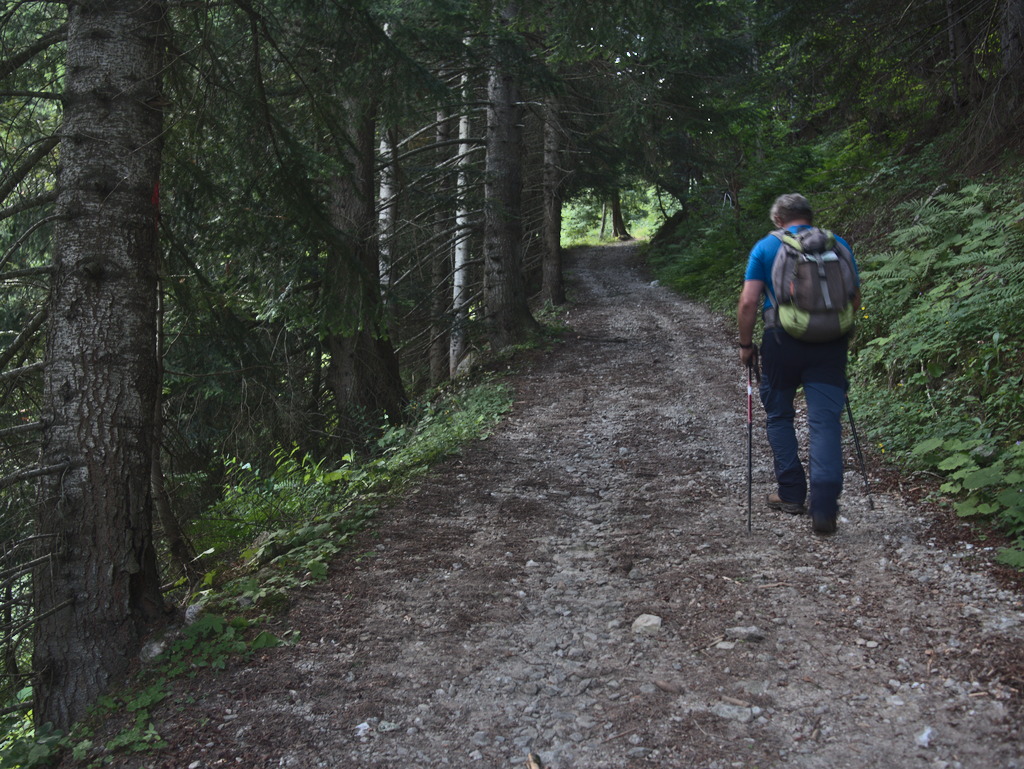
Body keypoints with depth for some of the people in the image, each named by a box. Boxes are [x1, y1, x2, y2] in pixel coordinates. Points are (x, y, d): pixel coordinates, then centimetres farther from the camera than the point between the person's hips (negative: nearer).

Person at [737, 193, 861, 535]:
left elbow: (748, 303, -6)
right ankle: (823, 508, -6)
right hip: (829, 345, 2)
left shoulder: (766, 247, 1)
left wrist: (746, 344, 4)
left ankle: (791, 494, 21)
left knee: (779, 416, 16)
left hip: (782, 341, -1)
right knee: (826, 421, 0)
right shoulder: (838, 244, 8)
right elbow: (855, 301, 11)